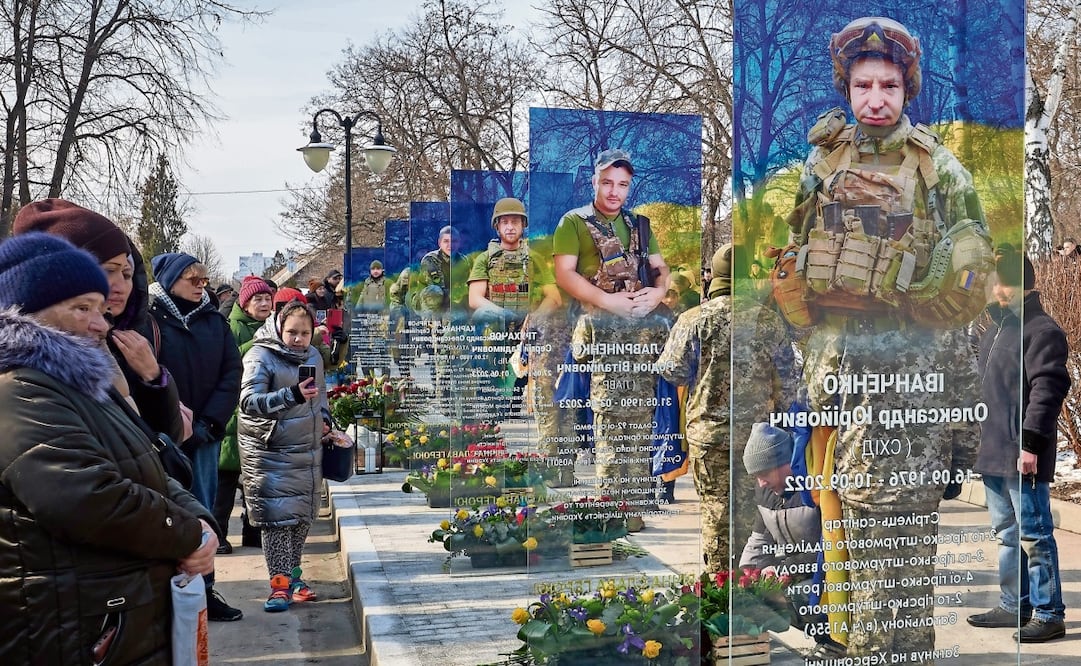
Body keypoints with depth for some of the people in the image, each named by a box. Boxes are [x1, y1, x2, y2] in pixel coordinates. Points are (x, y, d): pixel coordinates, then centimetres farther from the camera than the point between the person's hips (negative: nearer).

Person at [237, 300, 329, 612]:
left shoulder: (314, 356, 9)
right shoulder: (260, 355, -13)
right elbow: (249, 401, -25)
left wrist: (324, 419, 6)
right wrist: (292, 395, -37)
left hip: (307, 450, 6)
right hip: (270, 450, -6)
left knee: (303, 515, 11)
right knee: (278, 516, -8)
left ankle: (292, 574, 24)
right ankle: (280, 583, -2)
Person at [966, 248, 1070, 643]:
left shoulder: (1042, 330, -11)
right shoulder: (997, 328, 18)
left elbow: (1046, 390, -19)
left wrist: (1031, 443, -23)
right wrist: (981, 442, 21)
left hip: (1021, 456, -9)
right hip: (993, 454, 9)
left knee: (1033, 535, -4)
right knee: (1006, 533, 16)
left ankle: (1048, 614, 3)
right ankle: (1013, 606, 25)